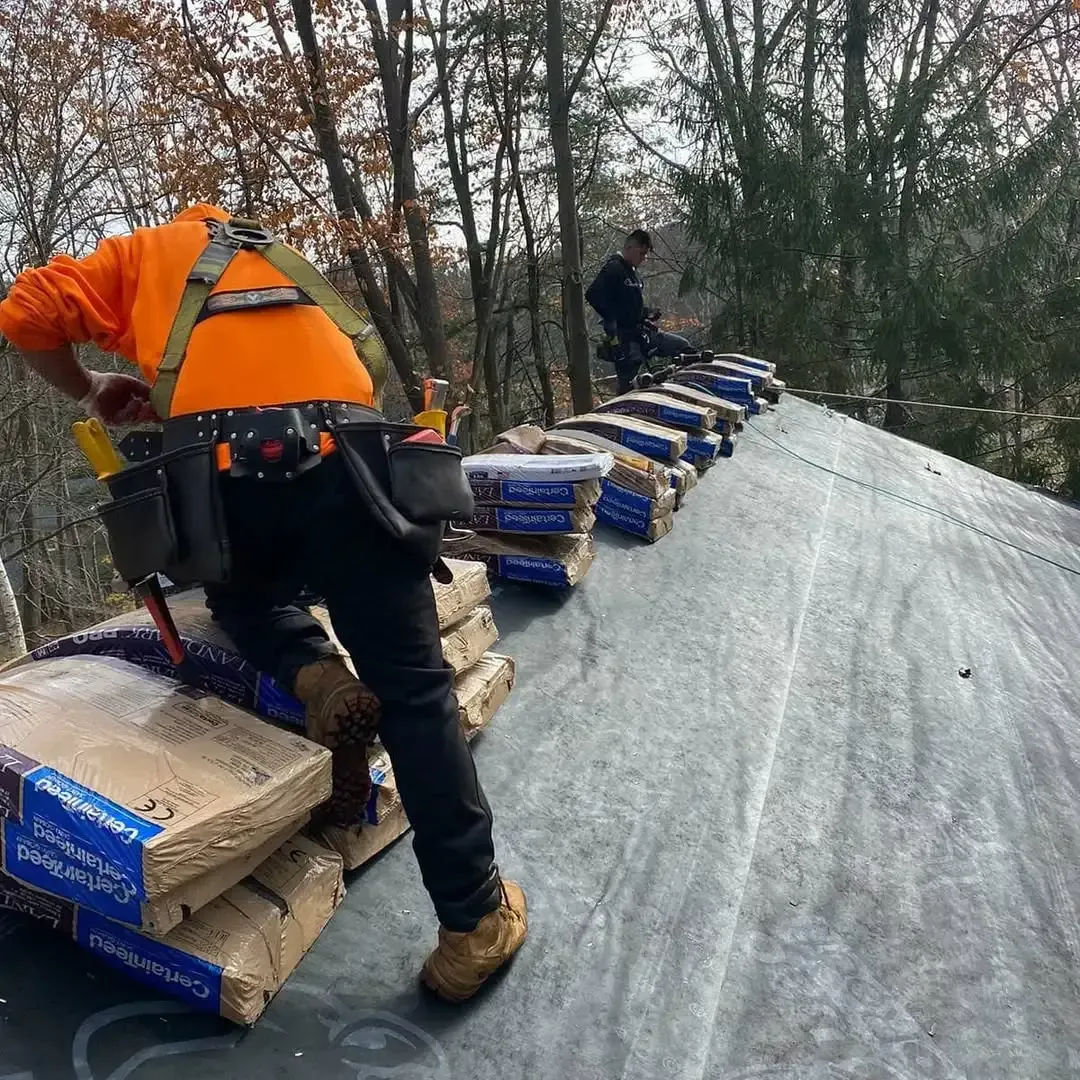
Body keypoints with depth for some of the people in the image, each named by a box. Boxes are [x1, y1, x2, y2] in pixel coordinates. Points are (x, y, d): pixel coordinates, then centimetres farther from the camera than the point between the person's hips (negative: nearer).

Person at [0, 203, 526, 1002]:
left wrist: (87, 390, 34)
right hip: (338, 461, 2)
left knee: (243, 600, 32)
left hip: (222, 474, -1)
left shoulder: (147, 253, 27)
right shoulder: (282, 265, 40)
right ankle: (474, 923, 4)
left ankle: (316, 677, -1)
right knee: (414, 692, 3)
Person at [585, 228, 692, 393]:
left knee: (682, 346, 9)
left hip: (640, 332, 9)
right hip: (624, 338, -9)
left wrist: (646, 314, 10)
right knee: (628, 387, -8)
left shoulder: (631, 271, 16)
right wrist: (611, 322, -22)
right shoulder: (613, 268, -13)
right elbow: (592, 295, -26)